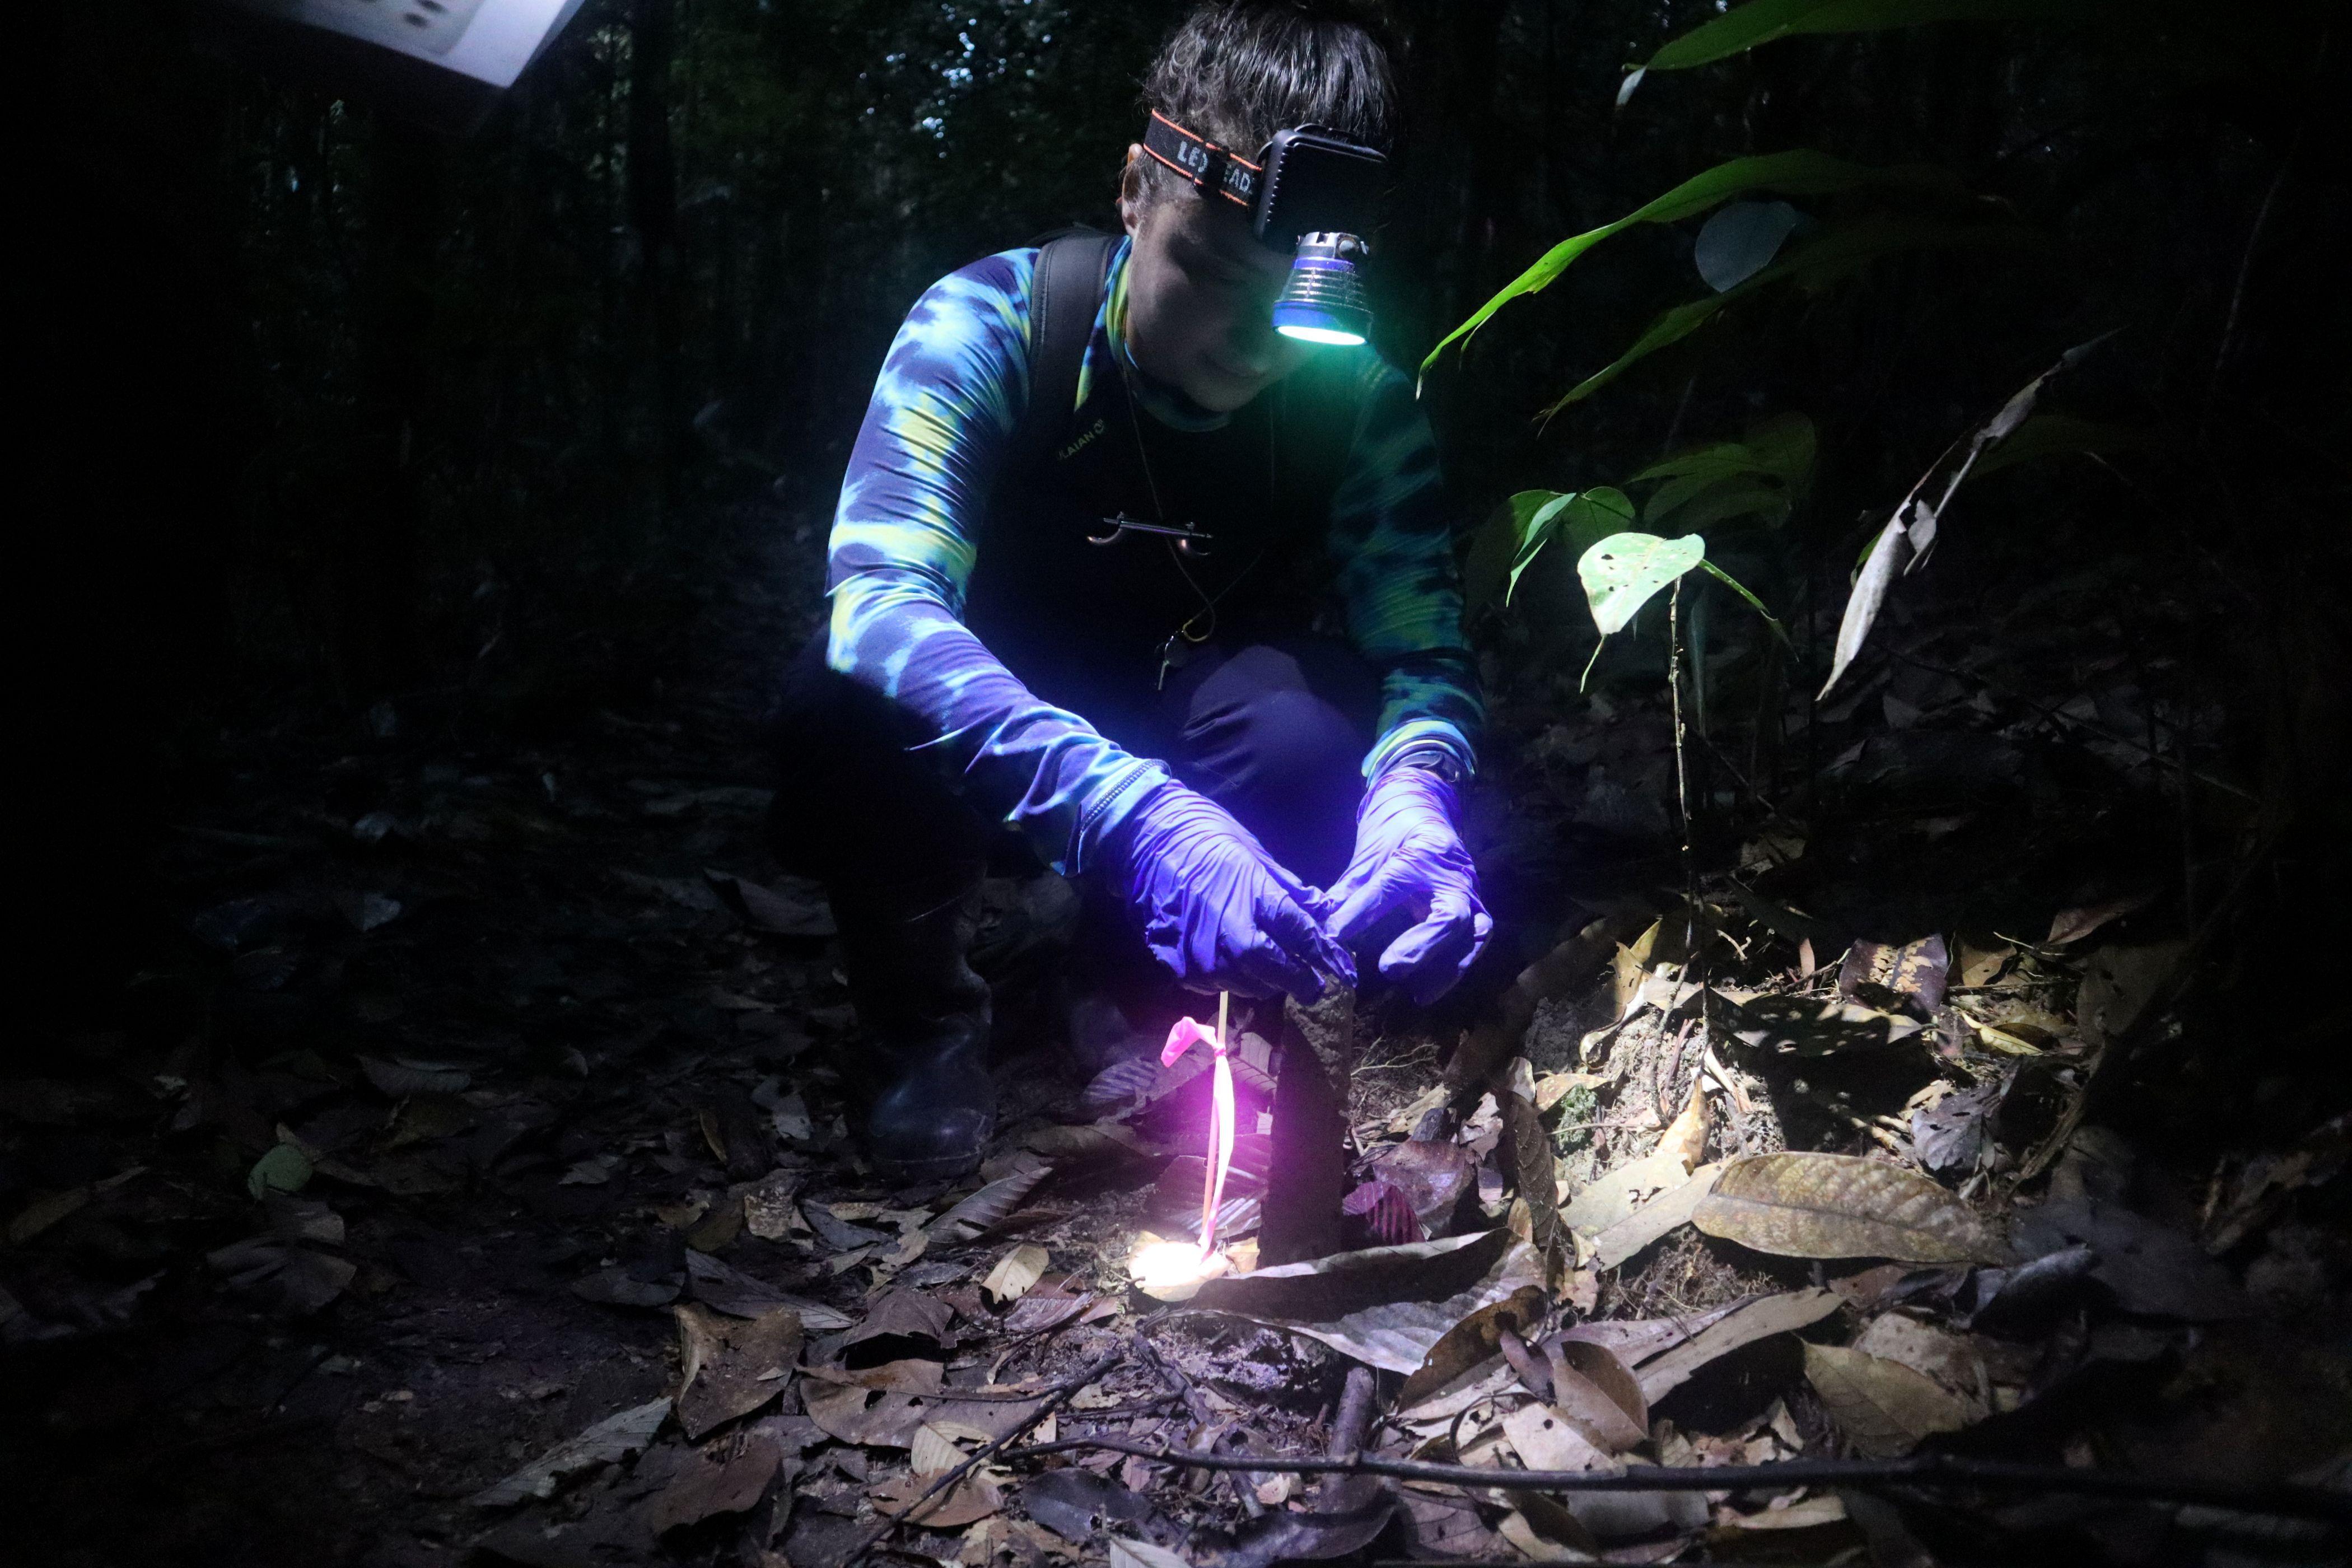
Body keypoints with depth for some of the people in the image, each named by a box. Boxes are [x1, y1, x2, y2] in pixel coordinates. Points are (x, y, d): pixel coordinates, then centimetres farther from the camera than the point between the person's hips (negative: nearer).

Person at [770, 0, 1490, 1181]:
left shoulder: (1358, 395, -17)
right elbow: (879, 602, -41)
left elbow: (1424, 642, -19)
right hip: (996, 762, -1)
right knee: (849, 702, -35)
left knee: (1305, 729, -33)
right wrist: (1129, 816, -57)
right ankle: (925, 1034, -5)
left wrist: (1417, 793, -46)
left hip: (1196, 750, 2)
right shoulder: (984, 329, -26)